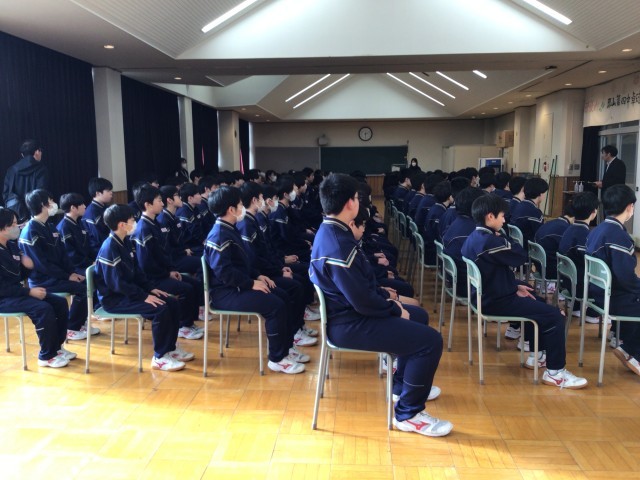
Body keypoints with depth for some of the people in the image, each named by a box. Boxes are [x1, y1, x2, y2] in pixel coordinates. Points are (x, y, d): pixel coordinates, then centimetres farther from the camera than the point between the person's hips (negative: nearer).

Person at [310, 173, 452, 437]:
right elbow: (362, 300, -26)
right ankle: (408, 414, 1)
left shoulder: (330, 231, 6)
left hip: (347, 312, 11)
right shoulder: (338, 246, -28)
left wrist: (386, 299, 8)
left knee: (418, 317, 24)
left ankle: (402, 384, 37)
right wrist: (395, 309, -9)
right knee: (430, 340, -14)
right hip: (348, 324, -11)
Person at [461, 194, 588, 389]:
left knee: (539, 303, 30)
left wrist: (515, 285, 9)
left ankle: (537, 354, 34)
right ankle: (555, 373, -3)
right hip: (497, 301, -11)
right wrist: (504, 238, -1)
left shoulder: (473, 239, 8)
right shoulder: (489, 241, -24)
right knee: (554, 316, -12)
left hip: (487, 295, 11)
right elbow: (521, 256, -14)